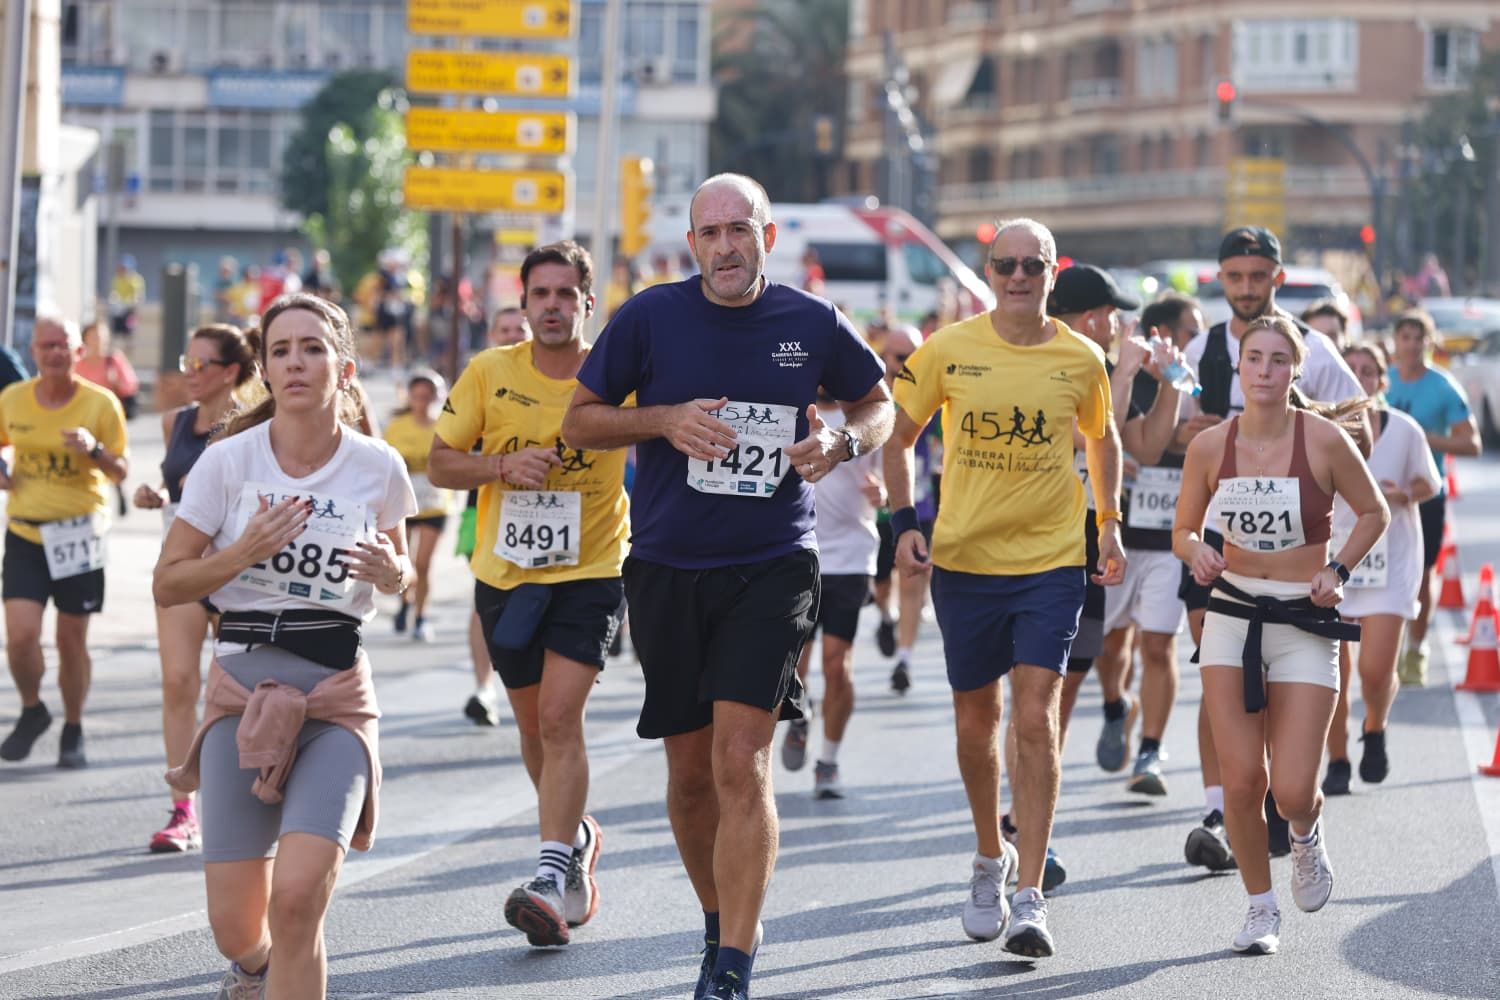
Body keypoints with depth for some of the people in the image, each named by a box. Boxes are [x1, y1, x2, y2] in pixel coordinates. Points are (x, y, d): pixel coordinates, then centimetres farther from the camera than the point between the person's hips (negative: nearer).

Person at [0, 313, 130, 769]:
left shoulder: (101, 403, -5)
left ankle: (73, 731, 25)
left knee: (72, 640, 5)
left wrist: (94, 450, -21)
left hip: (79, 536, -1)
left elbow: (121, 471, 0)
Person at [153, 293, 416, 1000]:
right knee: (236, 928, 0)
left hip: (337, 692, 0)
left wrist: (388, 570, -5)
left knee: (297, 898, -21)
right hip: (242, 686, 0)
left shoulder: (379, 467, 1)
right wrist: (245, 551, -15)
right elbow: (166, 585, 1)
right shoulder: (228, 461, -3)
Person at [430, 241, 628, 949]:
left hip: (590, 576, -3)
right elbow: (439, 465, 1)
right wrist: (505, 464, -17)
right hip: (506, 576, 3)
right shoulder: (491, 373, -2)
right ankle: (577, 837, 38)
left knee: (560, 718, -17)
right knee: (534, 725, 14)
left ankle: (552, 875, -19)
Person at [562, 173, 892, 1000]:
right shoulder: (650, 318, -2)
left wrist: (841, 443, -5)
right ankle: (718, 924, 33)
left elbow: (878, 406, 17)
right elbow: (579, 421, 5)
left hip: (771, 568, -2)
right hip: (668, 568, 2)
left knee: (742, 760, -15)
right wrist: (662, 419, -12)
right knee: (690, 771, 10)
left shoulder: (813, 325, 0)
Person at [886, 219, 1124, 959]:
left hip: (1051, 561, -1)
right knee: (975, 718, 12)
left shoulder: (1080, 359, -1)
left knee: (1035, 718, -11)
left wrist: (1109, 523, 15)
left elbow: (1102, 439, 18)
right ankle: (990, 857, 36)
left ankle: (1029, 898, -10)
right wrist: (904, 524, -4)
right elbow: (900, 435, 7)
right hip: (962, 558, 1)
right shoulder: (947, 351, -4)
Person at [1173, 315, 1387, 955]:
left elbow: (1373, 512, 6)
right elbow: (1183, 530, 10)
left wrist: (1337, 570, -8)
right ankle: (1261, 906, 18)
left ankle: (1307, 836, 31)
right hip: (1232, 618, 2)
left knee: (1292, 792, -7)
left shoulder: (1324, 440, -9)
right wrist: (1196, 552, -12)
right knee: (1241, 782, -4)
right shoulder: (1209, 446, -3)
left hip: (1305, 624, -2)